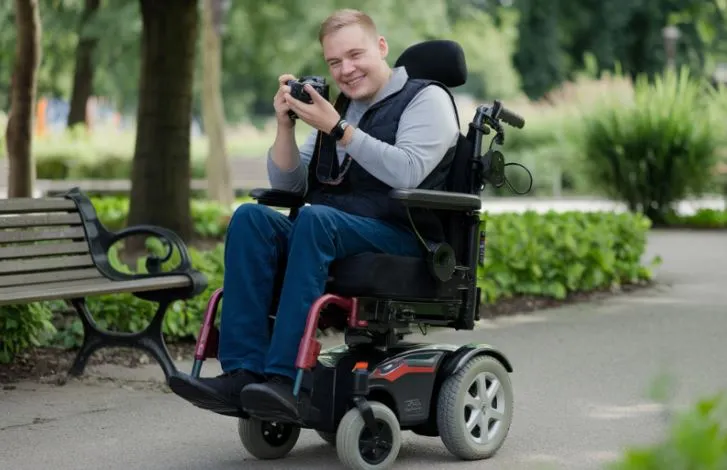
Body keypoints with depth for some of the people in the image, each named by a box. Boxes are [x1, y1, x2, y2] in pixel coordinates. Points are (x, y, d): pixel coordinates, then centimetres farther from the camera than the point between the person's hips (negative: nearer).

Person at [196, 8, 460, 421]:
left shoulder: (426, 99, 2)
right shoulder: (337, 108, 22)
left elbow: (407, 173, -16)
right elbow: (288, 184, 18)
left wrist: (337, 129, -18)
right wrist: (285, 125, 2)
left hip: (399, 237, -6)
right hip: (329, 234, 6)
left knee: (315, 218, -35)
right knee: (250, 217, -21)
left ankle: (285, 378, -41)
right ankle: (243, 369, -31)